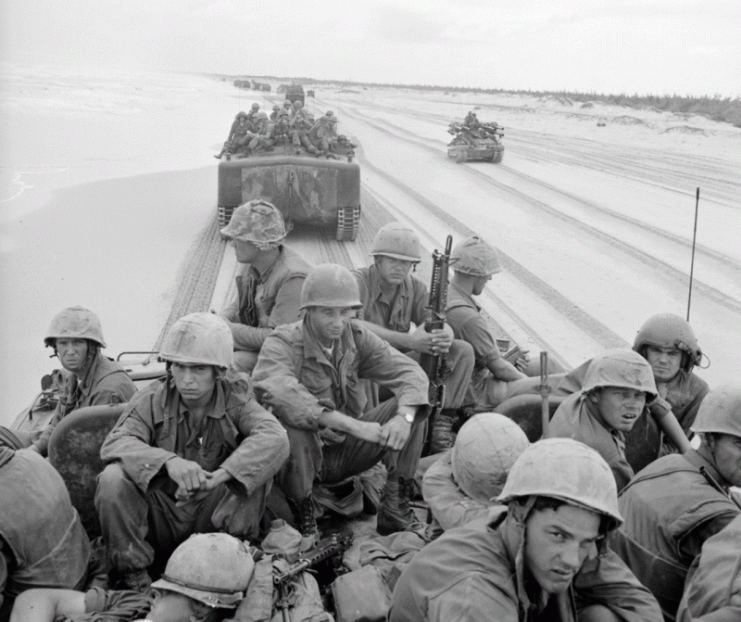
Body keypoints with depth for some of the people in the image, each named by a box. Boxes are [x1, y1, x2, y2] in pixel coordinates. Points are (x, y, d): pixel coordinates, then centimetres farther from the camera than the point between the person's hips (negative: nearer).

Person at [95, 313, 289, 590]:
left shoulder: (235, 398, -8)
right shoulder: (152, 399, -10)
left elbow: (275, 439, -27)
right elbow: (115, 444, -27)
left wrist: (218, 476, -43)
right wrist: (169, 462, -47)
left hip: (213, 516, 0)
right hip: (159, 515, 0)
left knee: (257, 466, -23)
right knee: (113, 478, -27)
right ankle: (135, 576, -10)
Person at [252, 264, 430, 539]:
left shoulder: (356, 336, -2)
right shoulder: (282, 344, -18)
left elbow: (409, 372, -9)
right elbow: (279, 394, -39)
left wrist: (403, 417, -32)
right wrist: (355, 425, -44)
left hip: (347, 451, 5)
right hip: (304, 456, -5)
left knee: (413, 406, -11)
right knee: (292, 426, -38)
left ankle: (396, 505, -4)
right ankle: (301, 512, -11)